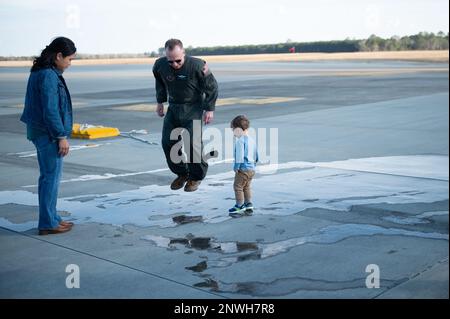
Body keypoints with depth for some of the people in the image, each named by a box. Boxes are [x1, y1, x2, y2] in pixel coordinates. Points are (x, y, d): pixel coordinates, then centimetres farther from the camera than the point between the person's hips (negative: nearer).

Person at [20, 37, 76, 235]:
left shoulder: (39, 72, 12)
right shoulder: (49, 76, -19)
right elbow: (50, 110, -23)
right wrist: (61, 136, -19)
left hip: (40, 132, 10)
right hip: (49, 134, -10)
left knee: (47, 176, 16)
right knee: (51, 177, -2)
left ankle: (51, 218, 26)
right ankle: (48, 223, 5)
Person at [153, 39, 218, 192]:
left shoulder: (196, 65, -22)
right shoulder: (160, 65, -9)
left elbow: (212, 87, -10)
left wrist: (209, 109, -9)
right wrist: (160, 102, 16)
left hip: (193, 108, -5)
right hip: (173, 107, 5)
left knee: (193, 143, -15)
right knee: (168, 142, 0)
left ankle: (196, 176, 8)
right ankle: (181, 173, 20)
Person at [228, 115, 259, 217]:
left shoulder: (240, 141, -17)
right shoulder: (252, 140, 11)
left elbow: (239, 156, -20)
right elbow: (256, 155, 17)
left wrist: (236, 167, -14)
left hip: (243, 169, -9)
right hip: (252, 168, 9)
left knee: (238, 186, 1)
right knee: (247, 187, 19)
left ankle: (240, 206, 4)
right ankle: (249, 205, 22)